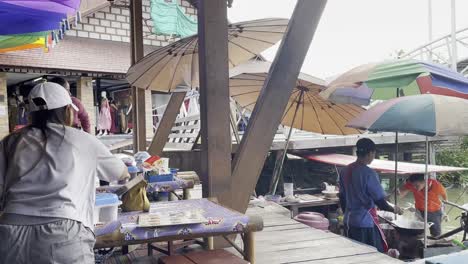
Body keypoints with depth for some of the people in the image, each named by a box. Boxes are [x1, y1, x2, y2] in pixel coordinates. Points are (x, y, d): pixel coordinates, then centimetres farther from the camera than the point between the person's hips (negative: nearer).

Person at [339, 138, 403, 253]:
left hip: (349, 222, 7)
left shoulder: (345, 171, 4)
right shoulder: (369, 173, -17)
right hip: (366, 223, -7)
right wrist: (394, 209, 4)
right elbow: (380, 201, -14)